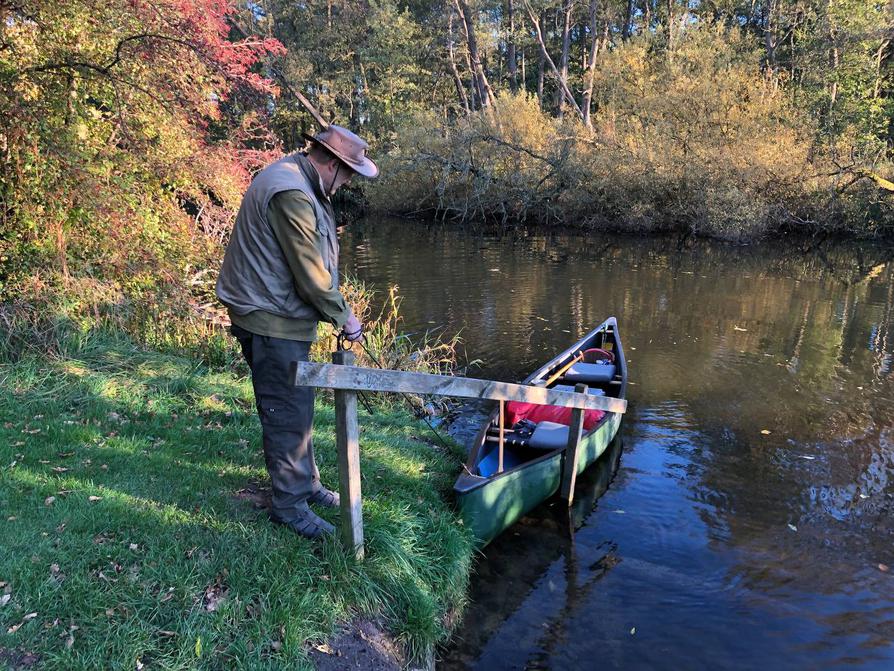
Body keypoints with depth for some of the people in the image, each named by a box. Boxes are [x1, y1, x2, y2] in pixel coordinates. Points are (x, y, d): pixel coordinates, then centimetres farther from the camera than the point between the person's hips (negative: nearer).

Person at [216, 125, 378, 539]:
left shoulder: (297, 179, 12)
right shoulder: (291, 194, -23)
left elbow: (313, 263, 16)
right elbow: (311, 275, -21)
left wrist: (334, 309, 14)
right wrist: (343, 316, -8)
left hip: (281, 317, 11)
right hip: (271, 321, -11)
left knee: (297, 406, 20)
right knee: (288, 412, -1)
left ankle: (305, 482, 35)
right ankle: (290, 503, 14)